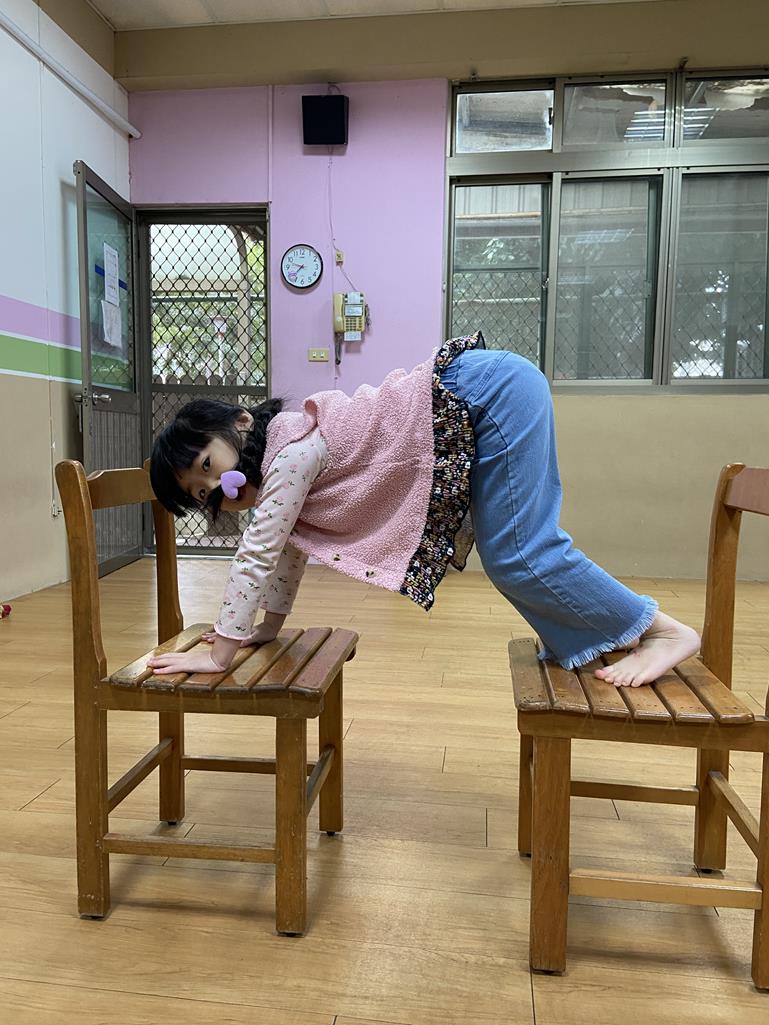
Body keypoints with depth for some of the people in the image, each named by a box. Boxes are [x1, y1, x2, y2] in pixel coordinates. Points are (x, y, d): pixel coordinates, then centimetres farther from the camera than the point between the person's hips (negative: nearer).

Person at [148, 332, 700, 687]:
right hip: (484, 404, 9)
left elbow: (256, 555, -15)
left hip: (488, 388, -9)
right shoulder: (284, 460, 12)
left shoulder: (292, 452, -15)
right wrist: (268, 626, 24)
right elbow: (291, 549, 23)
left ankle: (661, 630, 0)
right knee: (512, 555, 9)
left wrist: (218, 655, -8)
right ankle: (609, 633, 20)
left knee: (516, 554, -11)